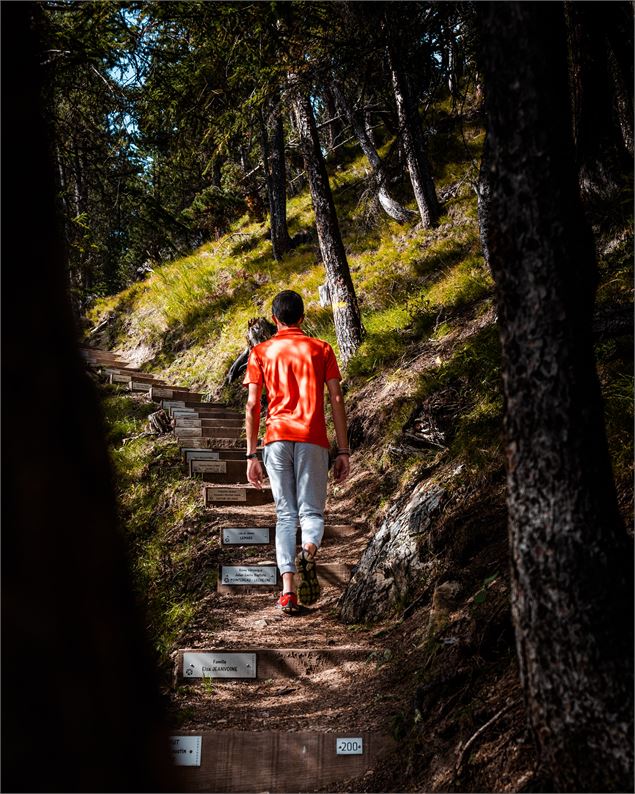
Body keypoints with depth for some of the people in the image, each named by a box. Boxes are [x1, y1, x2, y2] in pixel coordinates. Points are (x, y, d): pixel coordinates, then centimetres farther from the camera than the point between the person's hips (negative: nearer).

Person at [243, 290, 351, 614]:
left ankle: (287, 590, -5)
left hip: (277, 439, 1)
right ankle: (308, 551, -27)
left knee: (285, 515, 7)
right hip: (313, 440, -1)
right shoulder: (321, 349, 10)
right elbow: (336, 401, 3)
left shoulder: (260, 352, 10)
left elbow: (252, 406, 4)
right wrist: (343, 451, 5)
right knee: (312, 512, 7)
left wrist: (251, 455, 6)